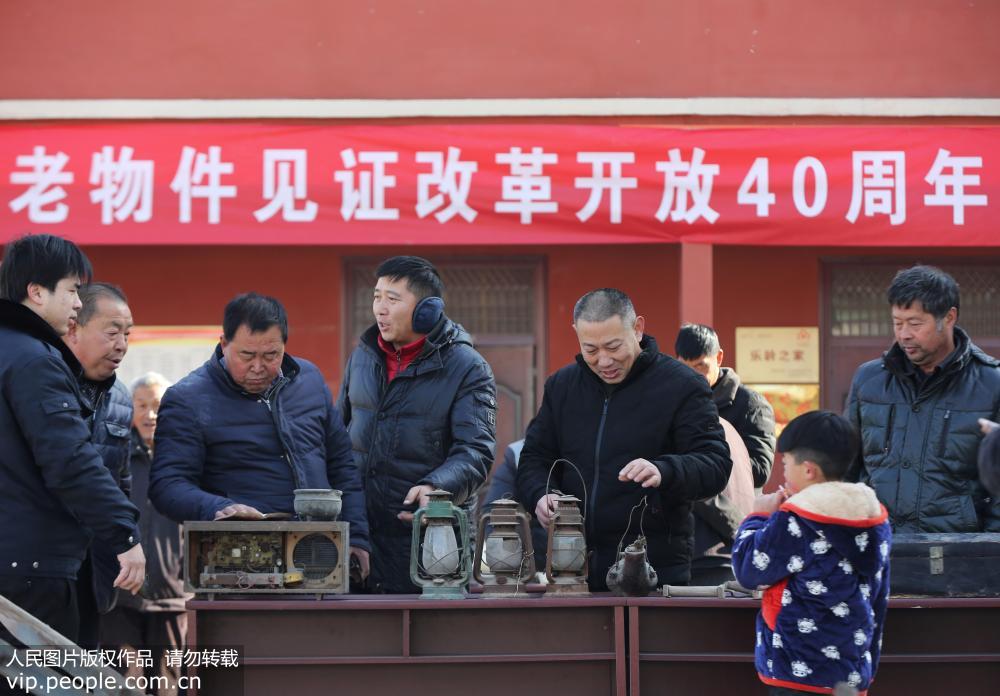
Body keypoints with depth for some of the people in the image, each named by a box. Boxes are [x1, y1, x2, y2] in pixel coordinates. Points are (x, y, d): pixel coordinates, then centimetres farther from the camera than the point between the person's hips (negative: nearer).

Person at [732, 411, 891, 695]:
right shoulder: (874, 518, 7)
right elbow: (878, 600, 13)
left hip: (800, 672, -7)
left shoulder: (794, 521, -16)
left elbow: (748, 570, -6)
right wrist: (867, 669, 21)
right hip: (853, 670, 7)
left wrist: (758, 517, 9)